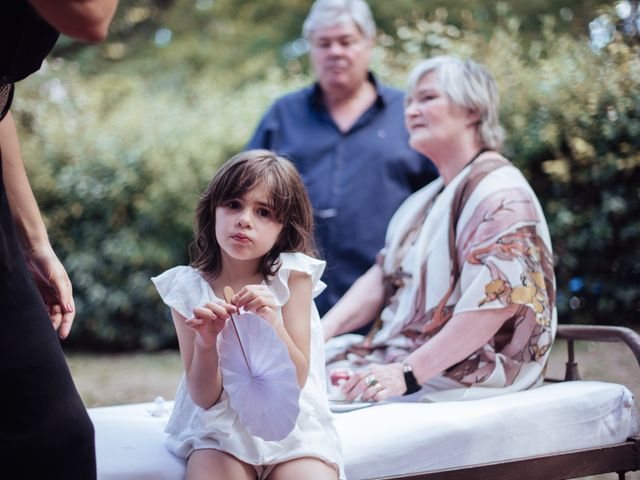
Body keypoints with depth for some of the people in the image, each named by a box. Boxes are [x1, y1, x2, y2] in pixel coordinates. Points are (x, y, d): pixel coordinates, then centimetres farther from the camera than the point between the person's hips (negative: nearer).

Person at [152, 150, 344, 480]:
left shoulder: (292, 274, -5)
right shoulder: (187, 288, -3)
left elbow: (296, 381, -9)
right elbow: (203, 397, -5)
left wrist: (272, 324, -25)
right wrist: (206, 343, -23)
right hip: (220, 425, 0)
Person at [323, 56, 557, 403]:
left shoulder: (500, 193, -11)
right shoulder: (428, 199, 22)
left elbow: (495, 301, -23)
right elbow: (382, 277, 17)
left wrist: (407, 373, -28)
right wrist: (321, 331, -1)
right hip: (398, 354, 9)